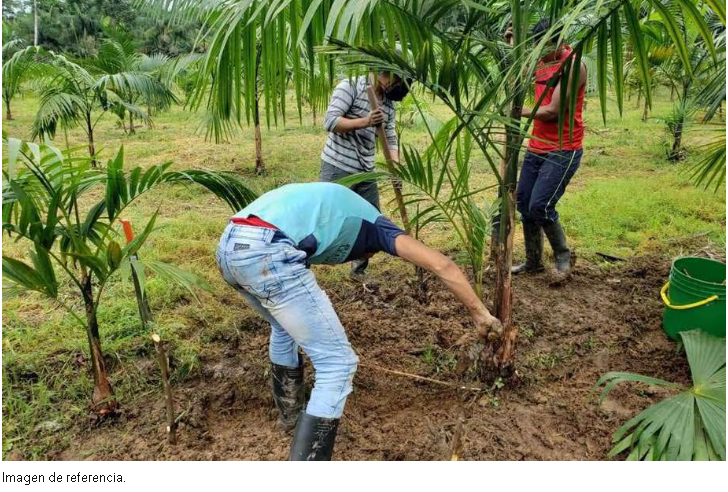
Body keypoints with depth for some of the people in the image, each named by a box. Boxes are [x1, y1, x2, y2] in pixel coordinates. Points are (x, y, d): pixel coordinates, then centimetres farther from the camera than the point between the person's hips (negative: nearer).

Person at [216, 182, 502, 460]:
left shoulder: (322, 206, 38)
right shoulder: (371, 223, 19)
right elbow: (441, 265, 8)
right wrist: (479, 314, 18)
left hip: (229, 246, 9)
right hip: (265, 253, -9)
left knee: (285, 327, 35)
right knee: (337, 363, 2)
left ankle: (290, 414, 52)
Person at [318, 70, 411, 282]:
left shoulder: (388, 103, 10)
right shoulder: (350, 86, -9)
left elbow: (390, 138, 8)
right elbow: (330, 121, -17)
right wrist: (364, 122, -29)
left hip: (365, 172, 7)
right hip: (337, 168, -7)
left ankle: (358, 271, 28)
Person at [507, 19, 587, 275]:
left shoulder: (573, 66, -15)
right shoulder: (543, 61, 9)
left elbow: (552, 111, -19)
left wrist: (520, 112, -5)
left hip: (563, 150, -8)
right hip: (536, 146, 8)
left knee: (540, 206, -14)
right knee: (524, 203, 9)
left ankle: (563, 255, 11)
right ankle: (533, 262, 23)